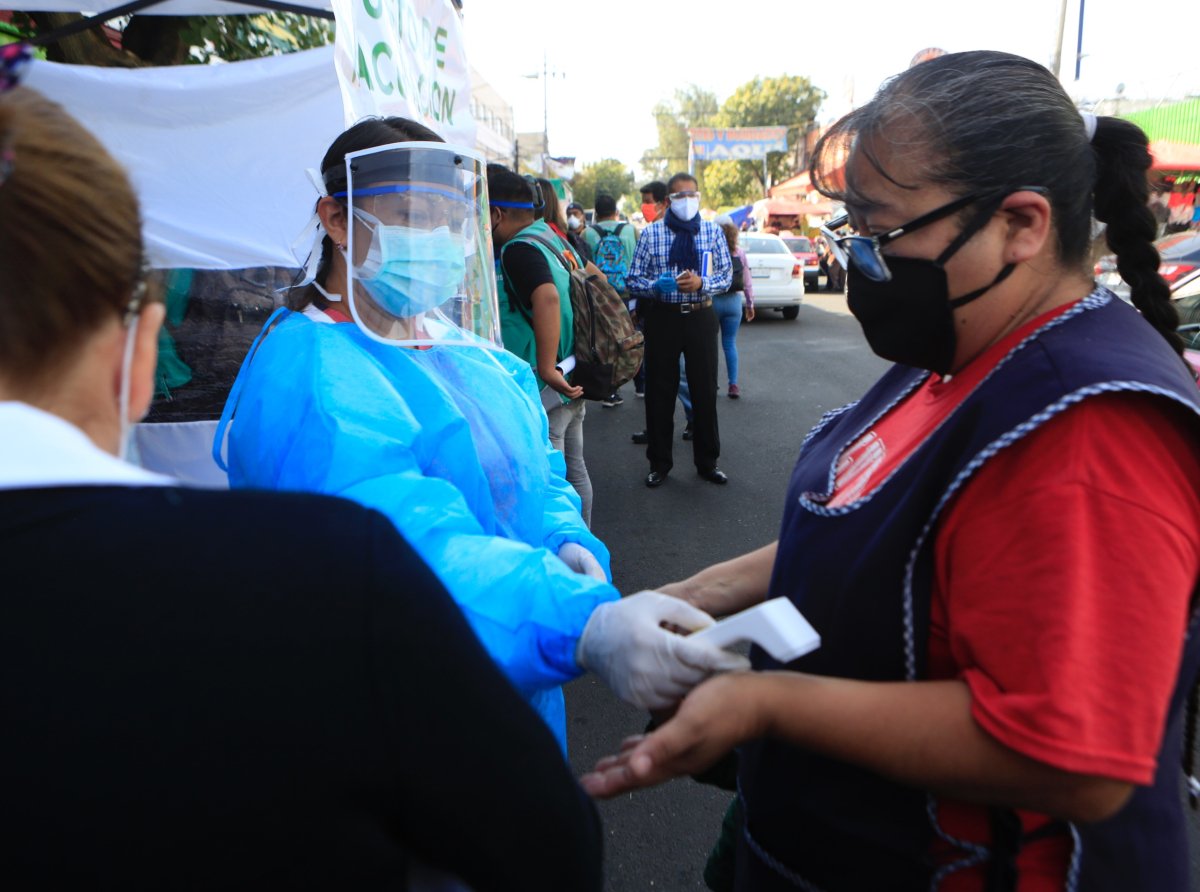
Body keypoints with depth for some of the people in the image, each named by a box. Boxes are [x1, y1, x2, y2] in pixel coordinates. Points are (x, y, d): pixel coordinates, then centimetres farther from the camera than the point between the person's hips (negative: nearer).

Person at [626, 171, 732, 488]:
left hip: (701, 317, 1)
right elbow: (633, 280, -1)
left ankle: (707, 461, 23)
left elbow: (726, 275, 5)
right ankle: (659, 462, 21)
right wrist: (657, 285, -22)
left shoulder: (712, 231, 7)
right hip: (662, 317, -1)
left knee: (705, 390, 7)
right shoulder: (651, 233, 1)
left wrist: (701, 282, -16)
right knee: (659, 391, 6)